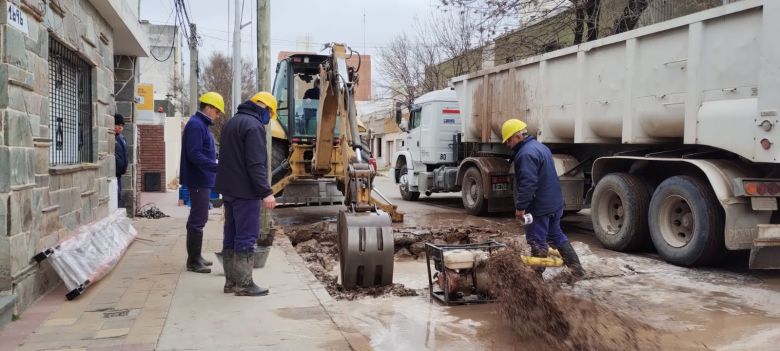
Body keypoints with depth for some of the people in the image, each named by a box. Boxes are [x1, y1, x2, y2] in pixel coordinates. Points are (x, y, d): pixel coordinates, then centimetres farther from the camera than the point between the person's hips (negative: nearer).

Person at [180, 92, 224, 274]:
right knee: (198, 220, -6)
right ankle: (193, 261, 0)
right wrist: (217, 167, -27)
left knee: (198, 219, 16)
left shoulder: (201, 125, 17)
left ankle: (196, 257, 25)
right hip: (199, 180, -11)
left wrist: (215, 162, 16)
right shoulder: (196, 125, -14)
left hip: (202, 180, 11)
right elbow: (194, 154, -24)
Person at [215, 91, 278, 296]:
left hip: (228, 189, 10)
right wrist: (266, 192, -22)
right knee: (246, 237, -5)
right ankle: (243, 284, -2)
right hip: (245, 191, -10)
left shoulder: (232, 123, 18)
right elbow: (256, 164, -21)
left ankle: (231, 281, 18)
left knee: (231, 235, 12)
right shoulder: (254, 126, -13)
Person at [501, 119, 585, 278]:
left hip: (540, 207, -10)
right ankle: (576, 268, 24)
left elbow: (528, 183, -27)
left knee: (537, 241, -2)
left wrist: (520, 207, -22)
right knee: (557, 235, 19)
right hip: (555, 203, 10)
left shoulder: (526, 153, -20)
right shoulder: (540, 147, 14)